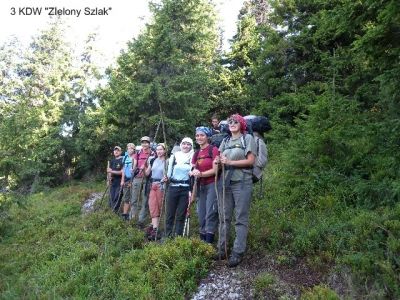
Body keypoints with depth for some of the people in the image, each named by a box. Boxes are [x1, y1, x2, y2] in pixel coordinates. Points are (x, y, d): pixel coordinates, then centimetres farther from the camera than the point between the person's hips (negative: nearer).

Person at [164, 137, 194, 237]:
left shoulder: (193, 158, 6)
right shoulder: (174, 156, 9)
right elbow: (169, 172, 13)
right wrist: (167, 177, -5)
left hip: (186, 188, -1)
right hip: (173, 187, 1)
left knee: (181, 214, 3)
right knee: (170, 213, 3)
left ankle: (178, 237, 12)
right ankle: (167, 236, 12)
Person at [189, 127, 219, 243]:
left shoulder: (213, 150, -6)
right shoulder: (196, 154, 14)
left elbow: (215, 170, -12)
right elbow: (193, 170, 13)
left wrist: (200, 174, -21)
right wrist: (193, 173, -10)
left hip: (213, 184, -7)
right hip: (201, 186, 7)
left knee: (210, 214, -9)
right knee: (201, 215, 8)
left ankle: (209, 242, -5)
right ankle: (202, 241, 16)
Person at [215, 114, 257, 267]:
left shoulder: (248, 138, 2)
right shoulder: (225, 141, 17)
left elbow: (250, 161, -7)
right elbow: (221, 160, 17)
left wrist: (230, 162, -13)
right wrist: (218, 161, -7)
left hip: (242, 182, -5)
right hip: (226, 181, 5)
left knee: (241, 219, -1)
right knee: (224, 217, 8)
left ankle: (238, 252, 4)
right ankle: (222, 249, 17)